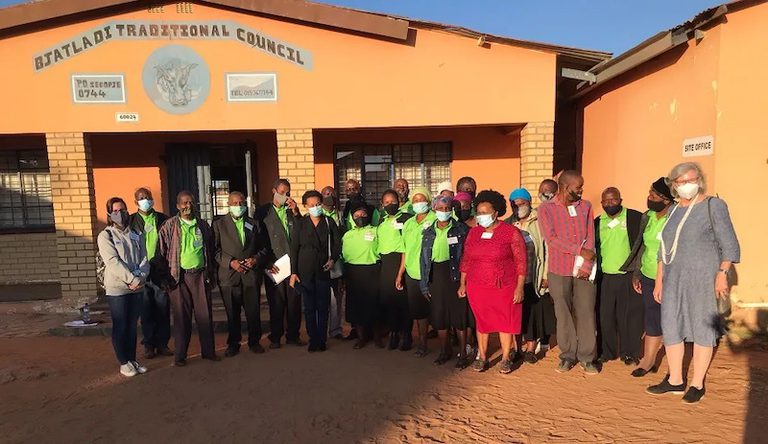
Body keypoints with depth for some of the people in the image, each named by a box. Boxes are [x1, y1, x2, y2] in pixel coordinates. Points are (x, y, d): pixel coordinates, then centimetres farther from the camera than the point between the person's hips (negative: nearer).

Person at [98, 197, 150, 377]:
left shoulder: (137, 235, 12)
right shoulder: (105, 236, -2)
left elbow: (144, 259, 5)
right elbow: (113, 261, -13)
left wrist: (140, 278, -12)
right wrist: (131, 279, -19)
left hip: (137, 287, 4)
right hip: (117, 288, -4)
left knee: (132, 325, 12)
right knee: (120, 326, 4)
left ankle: (132, 360, 21)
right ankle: (124, 363, 15)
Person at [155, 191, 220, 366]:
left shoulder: (203, 225, 11)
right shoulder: (169, 226, 1)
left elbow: (211, 250, 14)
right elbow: (161, 253, 0)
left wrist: (211, 274, 10)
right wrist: (165, 278, -4)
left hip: (200, 275, 3)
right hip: (179, 277, -2)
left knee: (205, 314, 5)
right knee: (182, 317, 4)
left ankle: (208, 351, 16)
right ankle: (180, 355, 16)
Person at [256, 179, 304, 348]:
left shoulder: (292, 210, 14)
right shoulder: (263, 212, 4)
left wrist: (296, 213, -6)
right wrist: (267, 263, -7)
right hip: (274, 265, -3)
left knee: (294, 301, 5)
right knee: (276, 303, 4)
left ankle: (293, 335, 18)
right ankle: (275, 337, 17)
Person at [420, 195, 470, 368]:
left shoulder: (461, 229, -3)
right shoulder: (428, 232, 8)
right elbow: (424, 258, 9)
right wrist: (424, 284, 6)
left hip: (455, 274, -4)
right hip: (436, 275, 4)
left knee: (458, 314, 1)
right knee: (438, 315, 10)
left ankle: (463, 354, 16)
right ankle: (445, 351, 28)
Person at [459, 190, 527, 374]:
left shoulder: (511, 232, -7)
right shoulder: (473, 232, 6)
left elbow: (521, 262, -7)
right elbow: (466, 260, 11)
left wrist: (519, 287, -10)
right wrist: (463, 283, 9)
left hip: (504, 288, -3)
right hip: (477, 288, 3)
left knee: (506, 322, 7)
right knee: (481, 322, 11)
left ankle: (506, 358, 24)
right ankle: (482, 357, 26)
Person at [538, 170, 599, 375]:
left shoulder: (585, 206, 6)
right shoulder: (546, 209, -3)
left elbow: (590, 237, 1)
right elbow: (551, 239, -13)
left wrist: (586, 264, -10)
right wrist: (579, 250, -16)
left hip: (584, 270, 2)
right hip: (559, 271, -2)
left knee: (586, 312, 3)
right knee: (563, 314, 7)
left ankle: (587, 357, 17)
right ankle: (568, 355, 22)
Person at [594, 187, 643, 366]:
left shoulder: (635, 218, -2)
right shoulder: (597, 222, 7)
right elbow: (592, 249, 12)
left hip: (629, 277, -2)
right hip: (605, 278, 3)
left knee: (629, 316, 5)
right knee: (605, 316, 5)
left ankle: (630, 353, 20)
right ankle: (607, 351, 19)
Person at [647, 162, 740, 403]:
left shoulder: (713, 206, -4)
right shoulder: (673, 210, 12)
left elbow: (729, 245, -7)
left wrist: (722, 274, -17)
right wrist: (659, 280, 14)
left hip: (703, 278, -6)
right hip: (674, 280, 6)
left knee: (702, 329, 3)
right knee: (671, 327, 8)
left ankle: (697, 384, 16)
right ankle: (675, 380, 21)